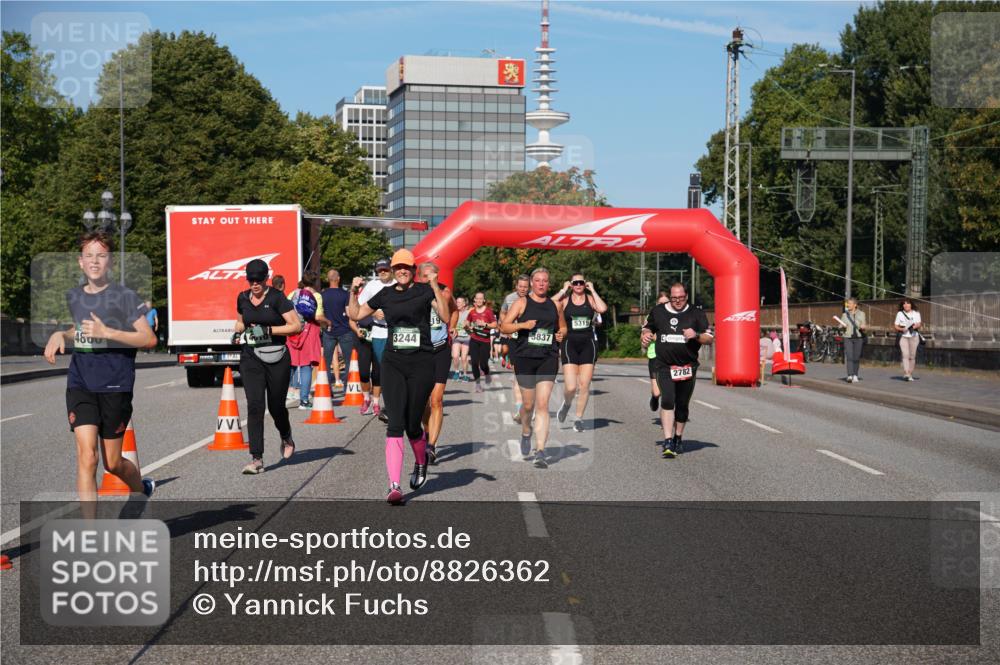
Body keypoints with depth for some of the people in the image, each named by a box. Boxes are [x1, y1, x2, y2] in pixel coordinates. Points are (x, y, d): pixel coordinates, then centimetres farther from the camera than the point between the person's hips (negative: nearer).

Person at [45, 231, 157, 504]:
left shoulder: (125, 296, -6)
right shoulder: (73, 297, 10)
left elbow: (149, 339, -12)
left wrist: (106, 332, -20)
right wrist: (60, 335, 7)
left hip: (115, 386, -3)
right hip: (79, 385, 3)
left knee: (112, 463, 8)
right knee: (86, 456, -12)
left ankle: (142, 489, 40)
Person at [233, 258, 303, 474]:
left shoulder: (277, 298, -8)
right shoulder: (243, 298, 8)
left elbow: (297, 325, -12)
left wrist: (268, 330, -18)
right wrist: (238, 331, 4)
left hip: (277, 358, -3)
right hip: (251, 357, 3)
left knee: (276, 406, 8)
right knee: (254, 406, -10)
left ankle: (286, 438, 43)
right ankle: (257, 460, -12)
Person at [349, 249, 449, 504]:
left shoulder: (425, 290, 1)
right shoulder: (385, 294, 12)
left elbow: (445, 313, -16)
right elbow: (355, 315, 20)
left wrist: (435, 287, -25)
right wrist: (354, 292, 6)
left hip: (421, 362, -2)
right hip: (393, 363, 2)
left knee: (412, 426, 3)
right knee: (395, 424, -9)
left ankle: (421, 462, 37)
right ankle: (394, 485, -13)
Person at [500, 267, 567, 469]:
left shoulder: (555, 305, 11)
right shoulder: (522, 303, 3)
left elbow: (563, 327, 25)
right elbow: (504, 326, -2)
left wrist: (561, 334, 2)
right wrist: (523, 325, -18)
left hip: (548, 359, 1)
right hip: (525, 357, -1)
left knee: (542, 405, -10)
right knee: (528, 404, 8)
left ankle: (540, 452, -13)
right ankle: (526, 433, 41)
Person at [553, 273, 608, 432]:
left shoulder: (590, 298, 5)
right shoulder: (565, 299, 2)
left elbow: (602, 309, -16)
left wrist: (592, 290, -7)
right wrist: (563, 290, -8)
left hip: (588, 344, 2)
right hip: (570, 343, -1)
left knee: (584, 385, 2)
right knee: (570, 387, -10)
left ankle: (578, 418, 17)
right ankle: (566, 404, 23)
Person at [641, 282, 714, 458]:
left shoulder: (696, 313, 2)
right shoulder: (658, 311, 6)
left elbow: (710, 338, 2)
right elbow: (647, 327, 23)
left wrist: (696, 335, -17)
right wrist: (646, 335, 0)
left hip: (687, 366, 1)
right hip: (664, 366, -1)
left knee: (682, 405, 11)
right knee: (667, 400, -18)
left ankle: (678, 438, 31)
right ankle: (668, 442, -22)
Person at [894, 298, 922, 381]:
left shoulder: (916, 313, 12)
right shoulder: (900, 314, 11)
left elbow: (919, 324, 3)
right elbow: (896, 326, 8)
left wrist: (916, 326, -20)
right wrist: (902, 329, -12)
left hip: (914, 337, 1)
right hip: (903, 337, -1)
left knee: (912, 356, 0)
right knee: (905, 355, -15)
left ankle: (910, 374, 10)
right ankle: (906, 374, -24)